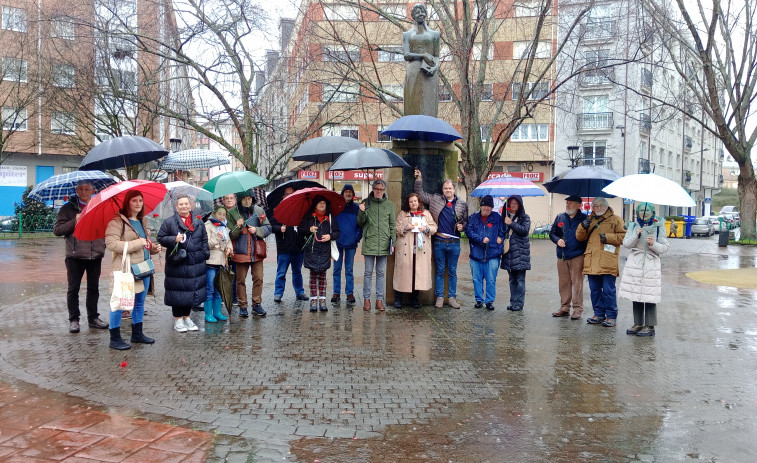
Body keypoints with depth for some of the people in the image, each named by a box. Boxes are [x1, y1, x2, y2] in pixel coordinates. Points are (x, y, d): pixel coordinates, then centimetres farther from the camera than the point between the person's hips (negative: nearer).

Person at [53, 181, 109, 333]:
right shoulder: (69, 208, 2)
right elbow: (56, 229, -4)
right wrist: (75, 221, -15)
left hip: (96, 255, 2)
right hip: (75, 256, -2)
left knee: (93, 288, 12)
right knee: (73, 289, 4)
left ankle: (93, 318, 23)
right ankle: (73, 320, 14)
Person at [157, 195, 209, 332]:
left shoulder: (198, 223, 12)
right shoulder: (169, 222, 0)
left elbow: (204, 240, 18)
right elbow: (161, 238, 0)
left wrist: (204, 254, 8)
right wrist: (174, 239, -15)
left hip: (195, 264, 4)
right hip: (176, 264, -4)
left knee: (192, 290, 10)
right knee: (178, 291, -1)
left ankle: (186, 317, 25)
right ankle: (177, 319, 13)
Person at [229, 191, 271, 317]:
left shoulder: (259, 211, 5)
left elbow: (268, 228, 6)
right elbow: (230, 235, -3)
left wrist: (256, 230, -10)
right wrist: (238, 227, -21)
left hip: (257, 251, 2)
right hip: (240, 252, -2)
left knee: (258, 278, 3)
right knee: (241, 280, 4)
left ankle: (257, 304, 15)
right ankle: (243, 306, 14)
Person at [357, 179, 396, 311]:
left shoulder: (389, 204, 8)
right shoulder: (366, 202, 4)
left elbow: (392, 225, 10)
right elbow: (360, 223, 7)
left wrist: (392, 242, 5)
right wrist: (362, 212, -12)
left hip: (384, 244, 1)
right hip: (369, 243, -1)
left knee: (381, 273, 6)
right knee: (368, 272, 2)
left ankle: (379, 299, 12)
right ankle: (366, 299, 10)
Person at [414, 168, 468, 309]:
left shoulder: (462, 205, 7)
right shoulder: (435, 199, 5)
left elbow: (465, 221, 15)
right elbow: (420, 194, 12)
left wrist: (462, 226, -5)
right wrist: (419, 179, 4)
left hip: (454, 243, 1)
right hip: (439, 242, 0)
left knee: (452, 272, 8)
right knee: (439, 271, 6)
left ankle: (452, 297, 16)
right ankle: (439, 297, 14)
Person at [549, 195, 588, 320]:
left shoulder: (584, 218, -1)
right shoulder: (560, 217, 12)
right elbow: (552, 233, 16)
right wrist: (557, 240, -2)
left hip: (577, 257, -5)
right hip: (562, 257, 5)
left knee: (577, 283, -2)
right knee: (563, 283, 10)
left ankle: (577, 309, 6)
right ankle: (564, 308, 20)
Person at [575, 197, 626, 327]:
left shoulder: (615, 220, 5)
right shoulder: (590, 220, 17)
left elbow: (624, 236, -1)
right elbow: (580, 237, 14)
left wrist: (608, 237, -12)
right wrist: (583, 227, -5)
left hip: (608, 262, -5)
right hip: (592, 262, 5)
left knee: (608, 291, -3)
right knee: (595, 290, 10)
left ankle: (611, 316, 6)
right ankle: (599, 314, 20)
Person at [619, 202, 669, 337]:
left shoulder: (658, 226, 2)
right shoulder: (633, 225, 9)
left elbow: (665, 248, 0)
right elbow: (626, 243, -1)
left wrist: (653, 244, -19)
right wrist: (636, 235, -18)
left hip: (651, 265, -3)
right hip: (634, 264, 3)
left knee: (650, 298, -4)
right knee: (635, 296, 7)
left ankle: (650, 326, 4)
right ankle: (638, 324, 19)